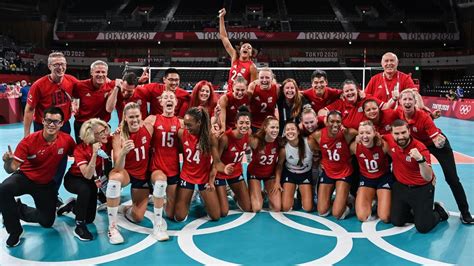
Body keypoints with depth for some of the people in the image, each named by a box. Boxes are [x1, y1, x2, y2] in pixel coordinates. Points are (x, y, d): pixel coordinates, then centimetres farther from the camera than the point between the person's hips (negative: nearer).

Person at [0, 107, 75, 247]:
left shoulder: (67, 140, -17)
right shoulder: (29, 141, -24)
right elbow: (12, 168, -23)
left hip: (46, 183, 3)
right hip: (25, 177, -2)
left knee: (47, 221, 6)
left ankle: (20, 209, 34)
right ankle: (15, 231, -13)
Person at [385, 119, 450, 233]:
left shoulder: (420, 149, -26)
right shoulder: (389, 140, -13)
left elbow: (428, 178, -33)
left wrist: (420, 159, -49)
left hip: (421, 189, -4)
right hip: (400, 187, 5)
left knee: (423, 227, -5)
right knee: (396, 221, 6)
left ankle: (438, 211, 24)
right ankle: (415, 211, 33)